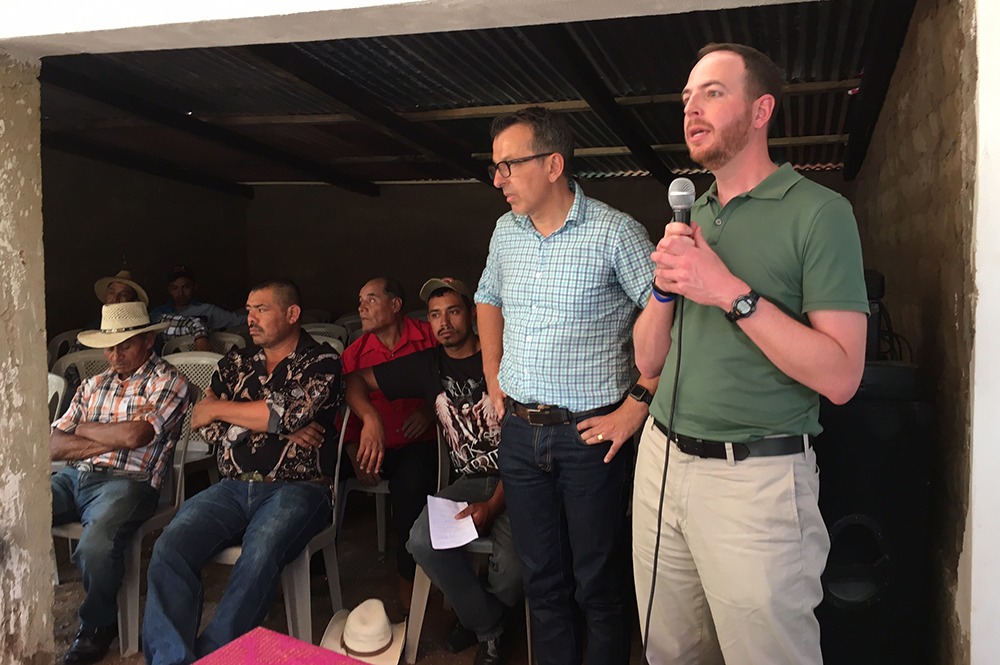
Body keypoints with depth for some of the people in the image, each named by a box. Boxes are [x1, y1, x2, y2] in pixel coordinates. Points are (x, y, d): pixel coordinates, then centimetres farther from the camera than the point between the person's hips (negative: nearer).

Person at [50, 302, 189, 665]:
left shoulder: (168, 382, 1)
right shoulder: (92, 385, 21)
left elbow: (134, 435, -13)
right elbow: (53, 446, 12)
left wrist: (82, 429, 5)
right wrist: (110, 440, -3)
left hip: (127, 482, -6)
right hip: (74, 477, 6)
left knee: (95, 547, -33)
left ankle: (98, 626, -4)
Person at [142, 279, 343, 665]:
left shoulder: (321, 363, 4)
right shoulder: (237, 363, 19)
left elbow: (285, 414, -12)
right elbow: (200, 422, 7)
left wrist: (220, 408, 4)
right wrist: (279, 429, -5)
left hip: (296, 488, -4)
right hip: (232, 488, 5)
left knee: (260, 556, -34)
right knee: (170, 548, -22)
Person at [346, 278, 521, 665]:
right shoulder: (427, 366, 8)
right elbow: (356, 380, 16)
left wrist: (493, 505, -17)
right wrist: (370, 417, -6)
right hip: (468, 482, 4)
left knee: (514, 567, -29)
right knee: (423, 542, -25)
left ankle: (476, 615, 11)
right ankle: (489, 628, 0)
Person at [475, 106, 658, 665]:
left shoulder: (616, 232, -11)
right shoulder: (506, 231, 8)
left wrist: (637, 405, -14)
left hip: (590, 433, -5)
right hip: (520, 431, 6)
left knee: (599, 583, 7)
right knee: (542, 577, 17)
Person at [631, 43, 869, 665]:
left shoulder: (819, 212, -8)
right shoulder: (690, 218, 12)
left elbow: (840, 375, -16)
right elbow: (649, 361, 11)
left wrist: (731, 292, -20)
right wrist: (666, 286, -7)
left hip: (756, 475, -6)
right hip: (662, 461, 6)